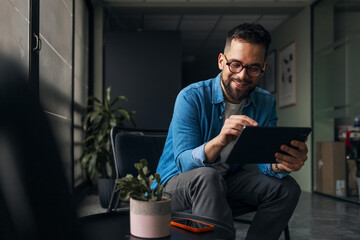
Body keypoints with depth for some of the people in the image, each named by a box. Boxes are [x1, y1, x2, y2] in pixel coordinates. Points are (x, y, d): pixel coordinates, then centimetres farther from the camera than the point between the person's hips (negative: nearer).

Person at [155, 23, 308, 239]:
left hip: (227, 182, 5)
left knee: (286, 187, -15)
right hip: (178, 185, -4)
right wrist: (218, 142, -47)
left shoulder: (265, 103, -2)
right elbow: (184, 163, -25)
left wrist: (281, 164, -35)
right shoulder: (191, 98, -18)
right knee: (207, 176, -36)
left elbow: (265, 158, -10)